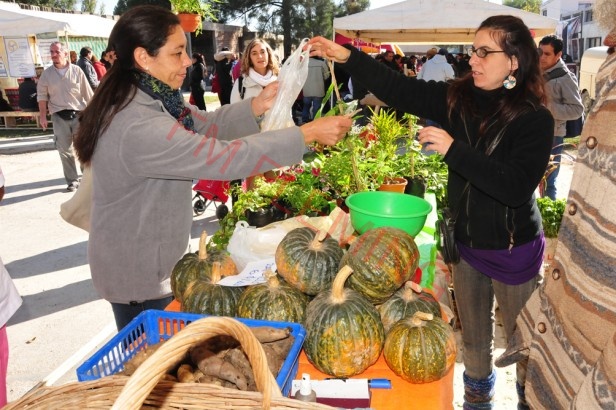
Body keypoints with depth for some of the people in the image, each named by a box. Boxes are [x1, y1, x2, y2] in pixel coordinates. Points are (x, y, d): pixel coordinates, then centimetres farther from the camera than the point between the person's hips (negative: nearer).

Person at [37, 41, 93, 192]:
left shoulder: (76, 70, -1)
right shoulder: (47, 74, 3)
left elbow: (87, 93, 2)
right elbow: (42, 96, 6)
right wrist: (43, 116, 0)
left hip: (79, 114, -1)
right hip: (59, 117, 1)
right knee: (65, 150, 3)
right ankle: (72, 180, 11)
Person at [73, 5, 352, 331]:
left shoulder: (148, 98, -2)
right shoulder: (138, 128, -33)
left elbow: (204, 125, 4)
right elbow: (224, 157, -35)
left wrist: (257, 105, -10)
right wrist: (308, 134, -29)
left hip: (150, 259, 9)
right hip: (139, 271, -9)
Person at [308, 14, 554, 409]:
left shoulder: (535, 119, -18)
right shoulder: (459, 97, -4)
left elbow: (517, 186, -29)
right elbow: (402, 90, -7)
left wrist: (453, 150, -33)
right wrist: (347, 56, -14)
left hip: (514, 249, -4)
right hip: (466, 241, 5)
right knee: (474, 336, 23)